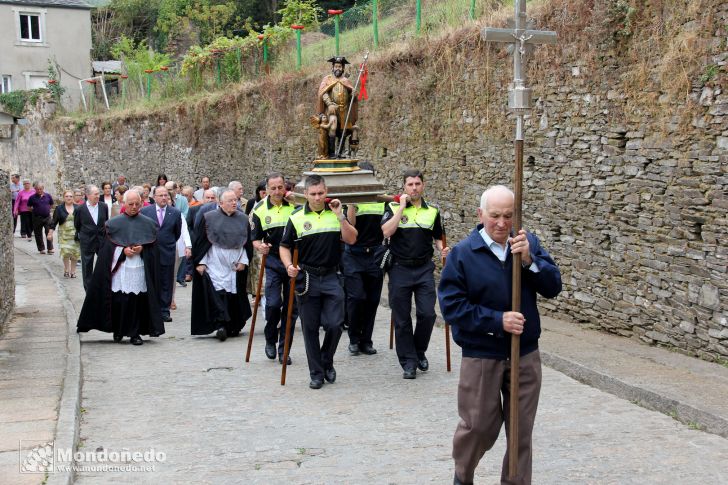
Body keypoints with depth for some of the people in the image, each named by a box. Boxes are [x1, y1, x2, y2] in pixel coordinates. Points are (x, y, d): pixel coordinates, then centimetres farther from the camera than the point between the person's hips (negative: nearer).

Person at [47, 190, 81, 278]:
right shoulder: (59, 208, 2)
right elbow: (54, 221, 3)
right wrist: (50, 233, -2)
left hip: (75, 234, 2)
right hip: (64, 233, -2)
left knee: (75, 252, 0)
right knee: (65, 251, -12)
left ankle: (72, 271, 12)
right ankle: (66, 269, 5)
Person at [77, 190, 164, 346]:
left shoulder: (148, 224, 8)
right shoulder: (114, 223, 5)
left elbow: (153, 246, 10)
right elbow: (108, 247, 4)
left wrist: (142, 248, -9)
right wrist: (123, 250, -11)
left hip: (140, 268, 1)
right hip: (119, 267, 0)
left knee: (137, 301, -3)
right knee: (118, 301, -2)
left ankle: (135, 333, 6)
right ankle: (118, 331, 16)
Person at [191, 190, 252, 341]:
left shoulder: (243, 219, 8)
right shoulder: (209, 218, -1)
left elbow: (247, 242, 12)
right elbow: (200, 241, 1)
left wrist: (243, 260, 3)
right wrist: (200, 262, -4)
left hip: (235, 265, 3)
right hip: (215, 264, -3)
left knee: (234, 294, 5)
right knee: (218, 293, -16)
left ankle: (234, 326, 17)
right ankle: (220, 325, -19)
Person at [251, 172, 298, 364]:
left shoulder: (295, 205, -1)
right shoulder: (260, 210, 2)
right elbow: (255, 239, 6)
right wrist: (259, 246, -16)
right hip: (272, 262, -1)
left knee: (291, 307, 4)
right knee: (273, 303, -10)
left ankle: (284, 349, 14)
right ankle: (270, 340, 15)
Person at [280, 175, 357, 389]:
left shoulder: (336, 214, 4)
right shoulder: (296, 218, 1)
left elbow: (351, 240, -5)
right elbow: (285, 246, 6)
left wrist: (340, 216, -16)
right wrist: (289, 265, -12)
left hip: (332, 277, 0)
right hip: (307, 278, 0)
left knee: (334, 324, -7)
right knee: (310, 328, 4)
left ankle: (327, 362, 19)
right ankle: (316, 373, 15)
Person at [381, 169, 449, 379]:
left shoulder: (432, 211, 8)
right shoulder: (394, 208, 0)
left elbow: (437, 237, 18)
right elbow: (386, 231, -16)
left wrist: (442, 249, -3)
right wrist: (402, 207, -15)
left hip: (424, 269, 2)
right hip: (400, 269, -2)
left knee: (427, 314, -6)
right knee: (402, 319, 3)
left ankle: (420, 352, 19)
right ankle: (408, 362, 13)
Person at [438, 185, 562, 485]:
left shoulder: (529, 244, 1)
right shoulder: (462, 253, -9)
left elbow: (553, 287, -4)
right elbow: (452, 306, -13)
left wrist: (529, 261, -21)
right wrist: (497, 320, -20)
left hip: (525, 354, 3)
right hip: (481, 356, -3)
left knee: (522, 429, 10)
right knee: (479, 426, 8)